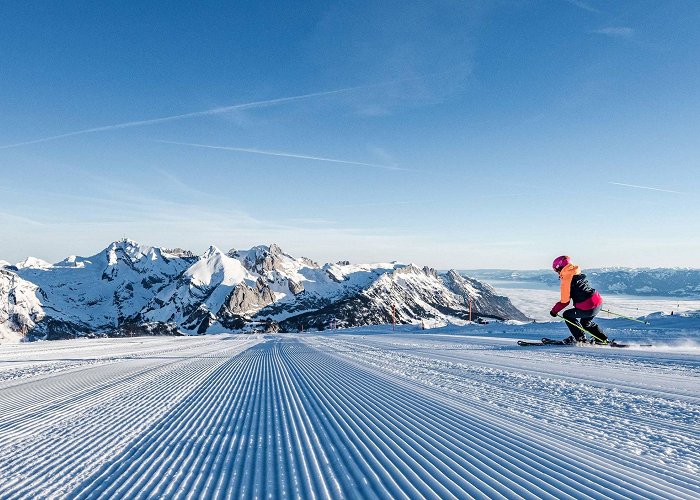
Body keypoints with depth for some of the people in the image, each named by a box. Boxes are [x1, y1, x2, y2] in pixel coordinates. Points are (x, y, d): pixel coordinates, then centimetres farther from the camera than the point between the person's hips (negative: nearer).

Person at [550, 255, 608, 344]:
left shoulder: (566, 280, -13)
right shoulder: (579, 274, 12)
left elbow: (565, 301, -10)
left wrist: (554, 310, 4)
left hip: (588, 308, -9)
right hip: (598, 301, 9)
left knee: (567, 315, 11)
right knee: (585, 322, 30)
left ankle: (580, 338, 14)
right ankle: (602, 339, 29)